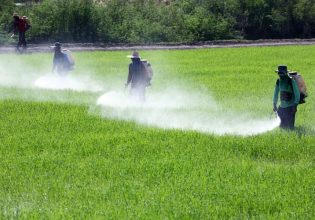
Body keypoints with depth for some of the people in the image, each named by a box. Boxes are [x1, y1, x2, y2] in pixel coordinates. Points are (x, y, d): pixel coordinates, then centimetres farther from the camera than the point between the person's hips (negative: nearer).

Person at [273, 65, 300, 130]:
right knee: (282, 125, 9)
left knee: (289, 125, -8)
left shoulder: (291, 81, -13)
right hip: (282, 107, 6)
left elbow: (297, 94, -13)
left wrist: (295, 106, -17)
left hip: (290, 107, -6)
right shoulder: (278, 81, 4)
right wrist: (274, 105, 14)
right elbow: (276, 93, 16)